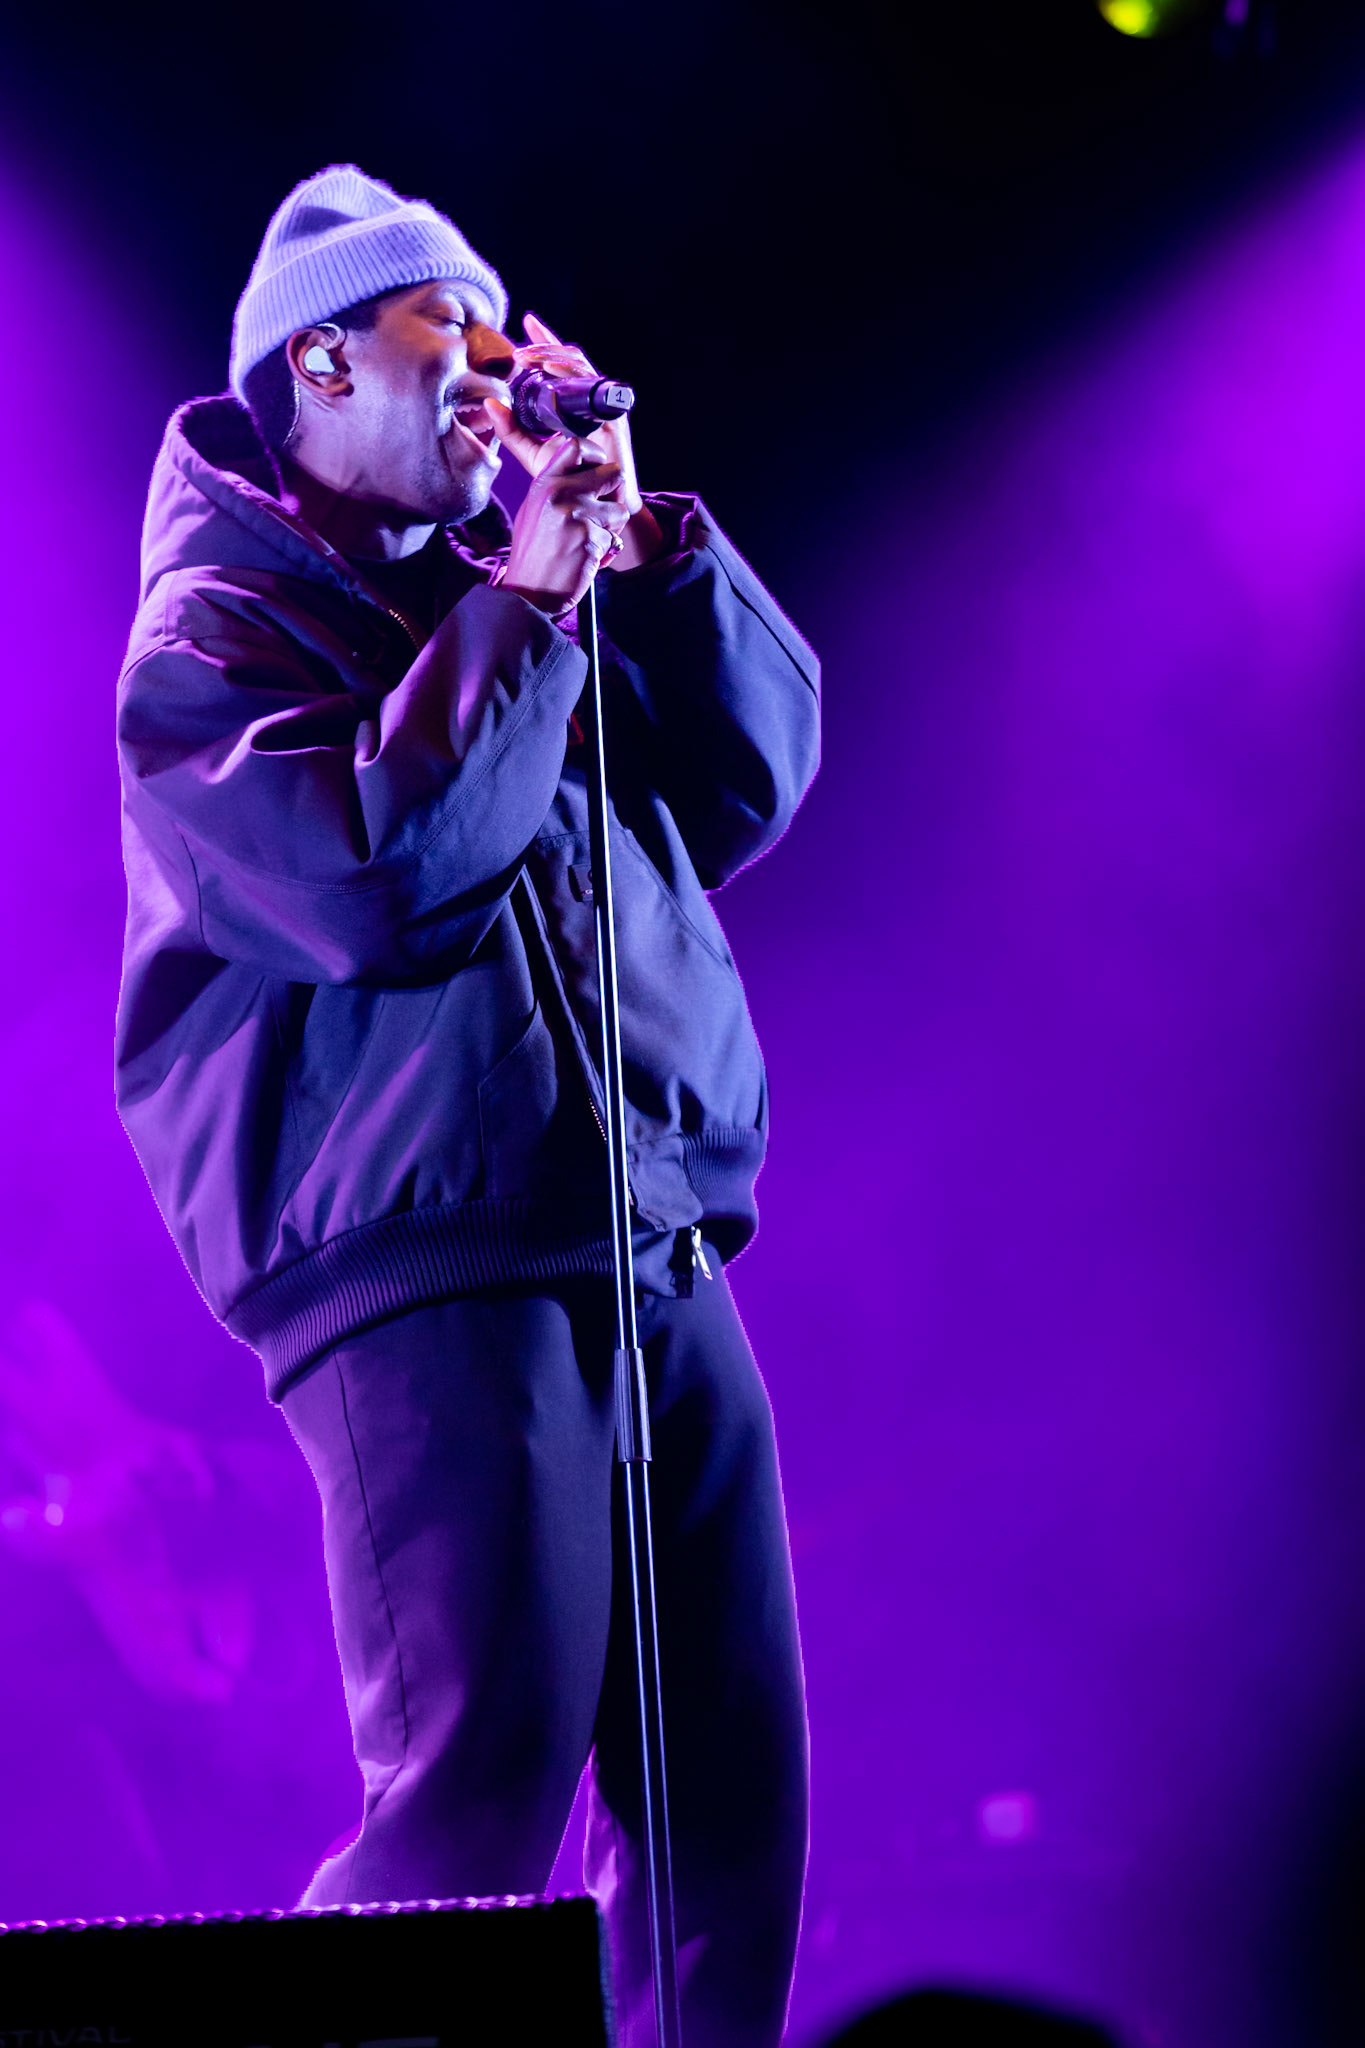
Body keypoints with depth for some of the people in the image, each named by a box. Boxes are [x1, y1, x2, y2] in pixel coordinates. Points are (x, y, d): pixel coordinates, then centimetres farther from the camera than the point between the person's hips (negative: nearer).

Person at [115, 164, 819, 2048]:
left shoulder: (499, 578, 21)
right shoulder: (215, 631, 0)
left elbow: (758, 774, 15)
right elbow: (383, 879, -17)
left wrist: (646, 541, 5)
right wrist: (528, 601, -10)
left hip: (660, 1259, 7)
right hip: (433, 1272, -7)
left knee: (735, 1805, 5)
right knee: (474, 1806, -14)